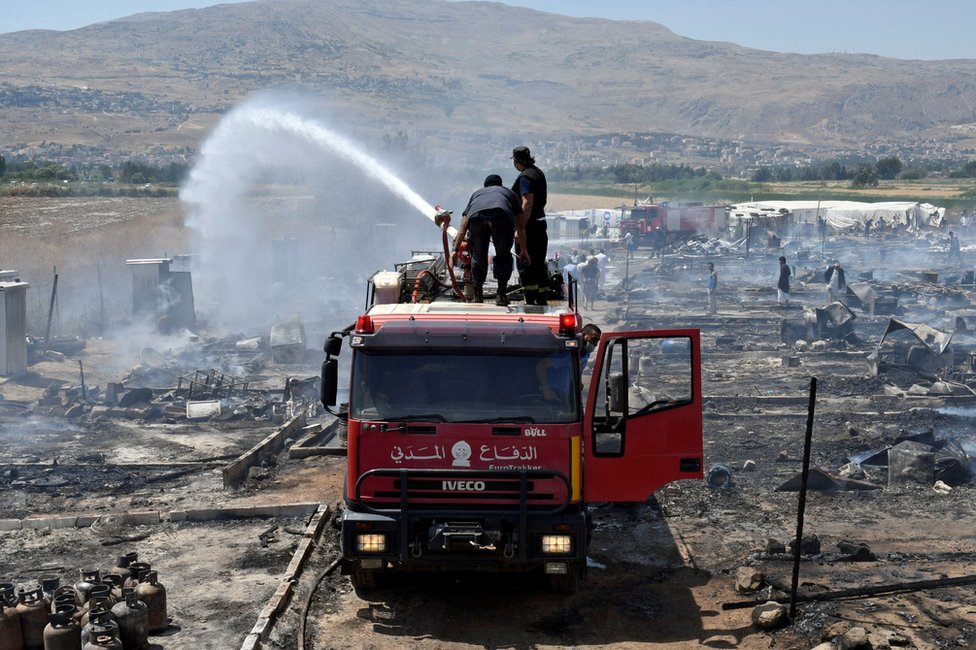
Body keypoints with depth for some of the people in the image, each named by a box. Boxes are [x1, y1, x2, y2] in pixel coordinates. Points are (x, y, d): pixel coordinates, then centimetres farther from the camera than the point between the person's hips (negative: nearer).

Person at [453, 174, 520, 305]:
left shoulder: (477, 193, 42)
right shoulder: (509, 192, 41)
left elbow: (462, 227, 35)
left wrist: (455, 250, 34)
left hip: (476, 217, 1)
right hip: (502, 216, -1)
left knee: (478, 257, 21)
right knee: (503, 257, 19)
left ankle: (478, 295, 22)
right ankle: (501, 294, 12)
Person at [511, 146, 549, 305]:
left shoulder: (525, 177, -16)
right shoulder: (538, 173, 14)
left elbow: (527, 204, -25)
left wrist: (520, 227, -27)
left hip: (529, 226, -9)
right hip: (540, 224, 9)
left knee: (525, 264, -6)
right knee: (538, 265, 14)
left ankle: (530, 301, -10)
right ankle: (542, 300, 19)